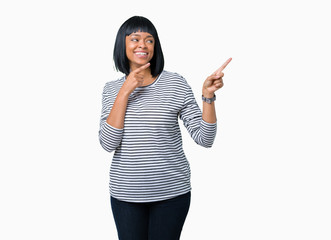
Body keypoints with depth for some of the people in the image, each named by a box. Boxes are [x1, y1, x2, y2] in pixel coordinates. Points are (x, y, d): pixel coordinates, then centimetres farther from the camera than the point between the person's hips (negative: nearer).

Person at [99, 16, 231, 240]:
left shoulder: (176, 83, -3)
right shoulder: (112, 89, 3)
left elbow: (204, 138, -6)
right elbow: (108, 143, -10)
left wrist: (208, 95, -19)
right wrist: (124, 92, -13)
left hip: (171, 192, -1)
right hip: (126, 194, 2)